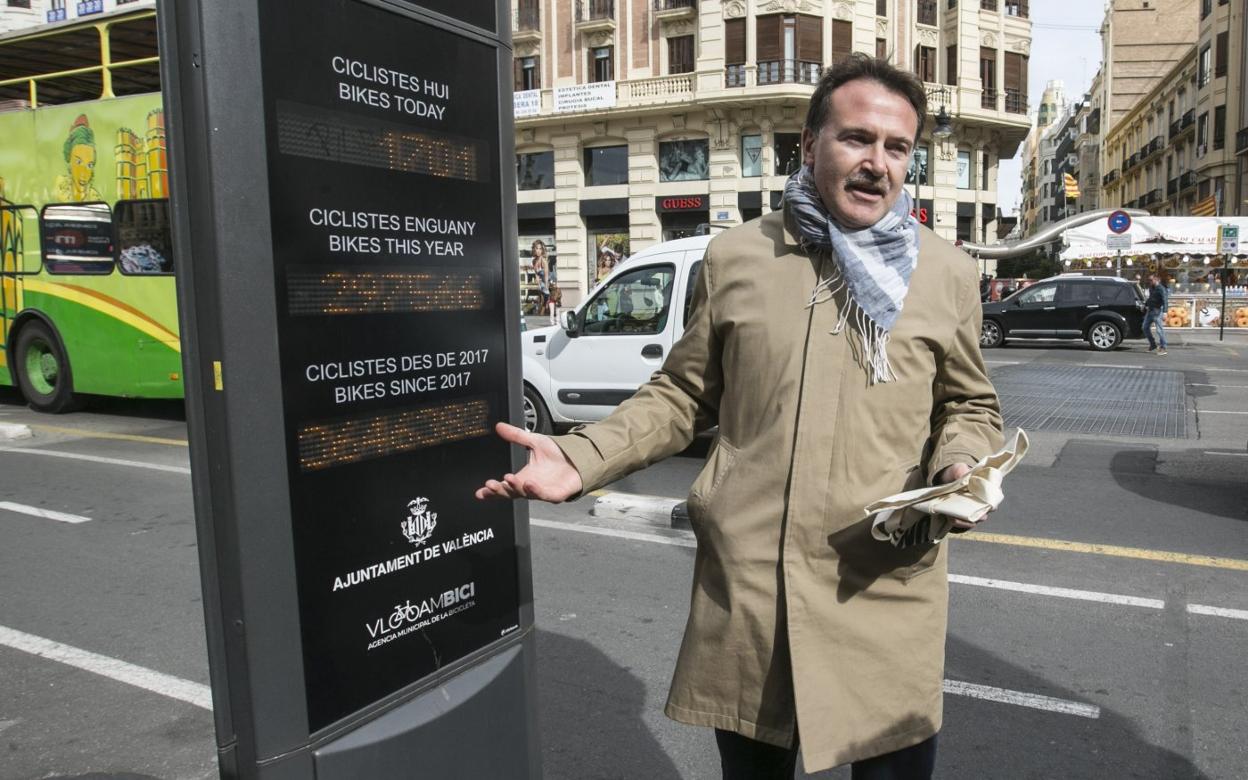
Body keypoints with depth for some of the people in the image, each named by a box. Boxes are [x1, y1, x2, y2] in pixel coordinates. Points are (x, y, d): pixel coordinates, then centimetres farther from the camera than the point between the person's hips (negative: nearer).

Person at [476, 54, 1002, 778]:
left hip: (887, 594, 0)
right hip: (742, 588, 1)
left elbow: (969, 407, 13)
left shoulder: (948, 271, 4)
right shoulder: (736, 257, 2)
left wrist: (959, 471, -9)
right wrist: (582, 458, -6)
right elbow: (684, 394, 7)